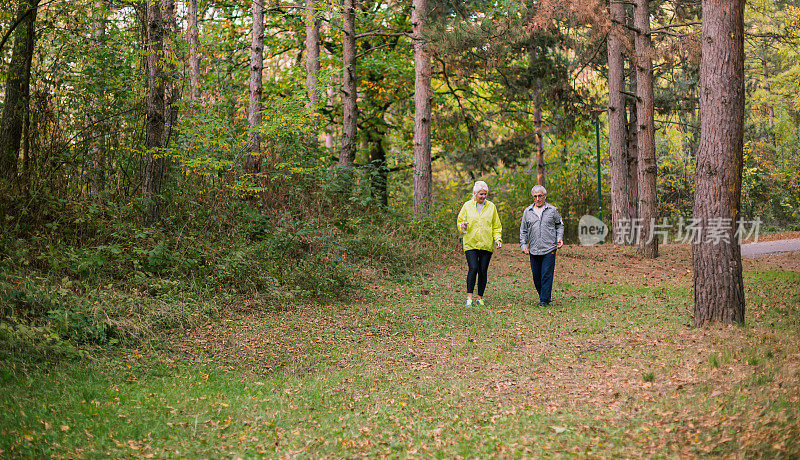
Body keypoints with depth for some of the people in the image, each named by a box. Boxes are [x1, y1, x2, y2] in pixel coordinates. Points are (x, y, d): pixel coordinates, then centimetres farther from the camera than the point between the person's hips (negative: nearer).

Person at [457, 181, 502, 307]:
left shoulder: (491, 207, 9)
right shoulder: (467, 206, 6)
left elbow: (497, 226, 13)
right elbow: (459, 222, 14)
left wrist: (497, 239, -1)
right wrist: (462, 226, -9)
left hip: (486, 245, 1)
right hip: (471, 244, -1)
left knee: (483, 271, 2)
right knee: (473, 268, -16)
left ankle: (480, 298, 13)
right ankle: (469, 298, -12)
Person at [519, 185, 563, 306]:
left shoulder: (552, 210, 7)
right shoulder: (527, 212, 11)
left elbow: (559, 225, 16)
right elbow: (523, 230, 16)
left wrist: (559, 238, 1)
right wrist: (523, 244, 5)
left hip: (549, 249, -3)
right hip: (533, 250, 3)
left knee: (547, 275, -8)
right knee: (536, 276, 5)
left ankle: (545, 299, -5)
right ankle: (542, 295, 20)